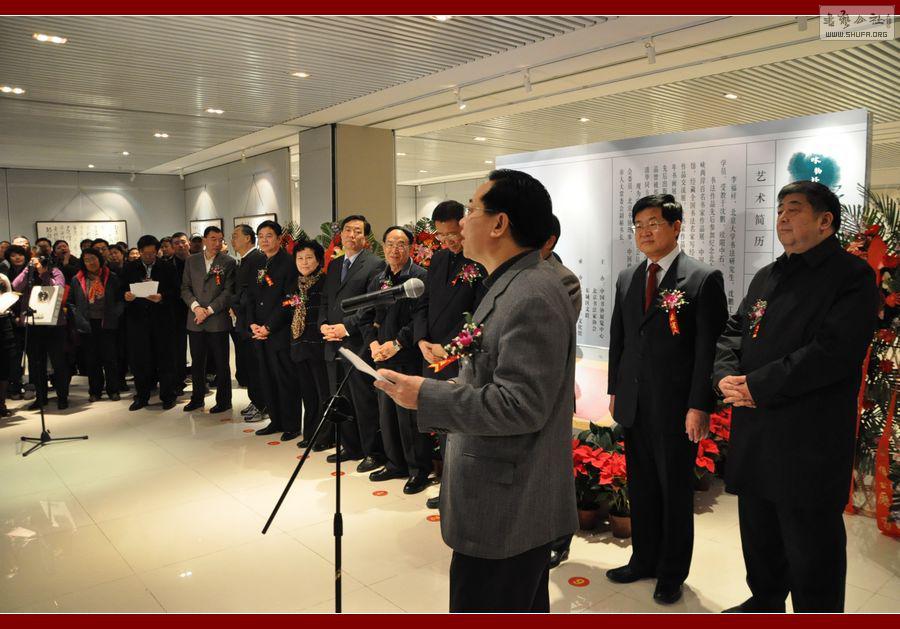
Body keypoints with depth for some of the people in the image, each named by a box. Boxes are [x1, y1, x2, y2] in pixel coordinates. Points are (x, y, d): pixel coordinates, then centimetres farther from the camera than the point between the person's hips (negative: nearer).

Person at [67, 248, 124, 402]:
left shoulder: (112, 278, 3)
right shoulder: (77, 280, 6)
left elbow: (121, 299, 3)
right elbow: (71, 302, 8)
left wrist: (115, 314, -10)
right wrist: (79, 318, -4)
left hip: (107, 324, -1)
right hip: (88, 325, 2)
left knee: (110, 358, 2)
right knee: (92, 360, 8)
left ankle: (113, 390, 11)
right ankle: (95, 391, 17)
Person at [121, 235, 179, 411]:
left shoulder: (167, 268, 4)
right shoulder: (129, 268, 10)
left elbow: (175, 293, -1)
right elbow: (122, 290, 10)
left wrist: (162, 297, -19)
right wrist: (126, 296, -12)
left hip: (161, 319, -2)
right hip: (137, 319, 2)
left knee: (165, 358, 3)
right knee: (138, 359, 4)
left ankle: (167, 396, 13)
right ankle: (141, 396, 17)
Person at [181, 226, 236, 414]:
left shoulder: (228, 262, -1)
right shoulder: (192, 261, 10)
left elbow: (228, 291, -6)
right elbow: (185, 288, 8)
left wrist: (209, 310, -11)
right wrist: (196, 307, -8)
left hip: (218, 320, -3)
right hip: (195, 321, 3)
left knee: (221, 363, 3)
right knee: (197, 362, 11)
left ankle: (223, 400, 14)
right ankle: (197, 398, 25)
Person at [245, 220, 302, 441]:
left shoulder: (289, 263, -8)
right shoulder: (258, 265, 16)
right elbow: (250, 297, 16)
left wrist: (269, 327, -14)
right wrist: (252, 323, 0)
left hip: (280, 332, -7)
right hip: (260, 332, 7)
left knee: (286, 380, -1)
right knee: (267, 379, 11)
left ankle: (291, 426, 9)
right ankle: (276, 421, 23)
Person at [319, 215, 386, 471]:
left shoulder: (375, 264, -6)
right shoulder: (334, 265, 18)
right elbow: (325, 300, 19)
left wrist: (346, 326, -17)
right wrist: (323, 325, 0)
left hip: (358, 344, -7)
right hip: (333, 344, 7)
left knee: (365, 402, -1)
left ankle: (373, 452, 12)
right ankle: (351, 447, 28)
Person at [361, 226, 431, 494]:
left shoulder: (421, 277, -8)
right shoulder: (378, 280, 15)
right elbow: (366, 317, 16)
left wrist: (396, 344, -17)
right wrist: (373, 343, -1)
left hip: (409, 358, -7)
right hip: (383, 358, 7)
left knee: (409, 416, -3)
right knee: (386, 414, 14)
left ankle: (419, 469, 12)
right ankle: (395, 464, 28)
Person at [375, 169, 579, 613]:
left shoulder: (532, 297, -23)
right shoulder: (512, 286, 10)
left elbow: (520, 404, -28)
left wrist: (427, 396, -22)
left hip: (506, 508, -10)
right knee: (524, 609, 24)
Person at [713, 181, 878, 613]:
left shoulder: (853, 277, -9)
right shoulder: (766, 277, 15)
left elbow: (833, 351, -21)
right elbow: (733, 332, 14)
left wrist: (758, 386, -19)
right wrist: (726, 375, -7)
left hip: (810, 443, -7)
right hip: (754, 435, 8)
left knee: (810, 549, 4)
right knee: (759, 534, 22)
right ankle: (764, 602, 42)